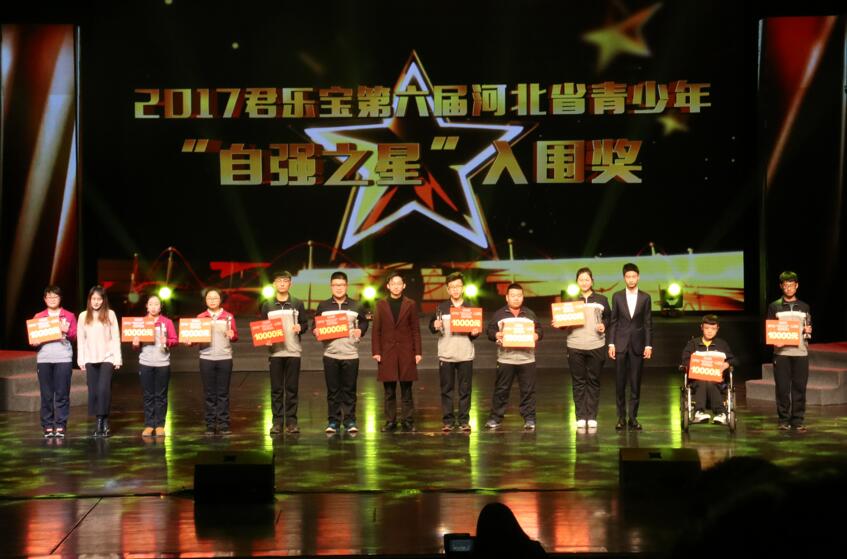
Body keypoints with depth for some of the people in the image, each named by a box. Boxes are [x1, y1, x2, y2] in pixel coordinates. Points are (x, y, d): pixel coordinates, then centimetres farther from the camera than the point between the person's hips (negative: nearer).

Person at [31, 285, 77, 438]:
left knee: (62, 394, -3)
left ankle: (60, 426, 0)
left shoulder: (69, 316, 10)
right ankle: (47, 426, 3)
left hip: (63, 358, -1)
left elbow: (75, 336, 9)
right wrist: (35, 341, -10)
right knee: (46, 394, -1)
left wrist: (67, 331, -11)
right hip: (43, 359, 1)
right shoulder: (38, 317, 12)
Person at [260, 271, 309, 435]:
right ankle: (277, 421, 4)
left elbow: (305, 323, 8)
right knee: (276, 389, 1)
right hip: (275, 351, 0)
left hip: (293, 351, 0)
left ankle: (291, 421, 5)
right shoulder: (267, 306, 7)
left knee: (292, 388, 1)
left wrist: (300, 327, -14)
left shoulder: (297, 304, 7)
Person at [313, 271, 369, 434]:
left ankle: (350, 421, 8)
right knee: (333, 390, 3)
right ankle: (333, 422, 8)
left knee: (349, 390, 2)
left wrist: (360, 330, -7)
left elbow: (364, 323, 13)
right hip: (330, 354, 0)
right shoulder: (323, 306, 7)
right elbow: (315, 325, 12)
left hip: (350, 354, 0)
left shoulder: (356, 306, 6)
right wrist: (315, 331, -10)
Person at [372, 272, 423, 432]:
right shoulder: (381, 305, 8)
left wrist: (418, 352, -1)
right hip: (387, 352, 1)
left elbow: (416, 330, 6)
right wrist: (376, 351, -2)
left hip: (406, 352, 0)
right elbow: (376, 330, 6)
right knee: (389, 392, 2)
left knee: (406, 391, 1)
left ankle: (407, 421, 5)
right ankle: (390, 422, 7)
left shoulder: (410, 305, 7)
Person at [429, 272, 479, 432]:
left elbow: (476, 331, 12)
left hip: (465, 354, 1)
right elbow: (432, 327, 4)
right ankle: (448, 421, 8)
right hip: (446, 354, -1)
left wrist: (475, 333, -10)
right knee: (447, 389, 2)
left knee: (465, 390, 2)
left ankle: (464, 421, 8)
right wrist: (435, 327, -18)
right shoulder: (441, 308, 5)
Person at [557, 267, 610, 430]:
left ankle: (592, 417, 5)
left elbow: (608, 317, 15)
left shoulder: (601, 300, 10)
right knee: (578, 382, 1)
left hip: (596, 345, 0)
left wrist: (604, 325, -5)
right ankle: (580, 417, 4)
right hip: (575, 346, 0)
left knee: (593, 381, 2)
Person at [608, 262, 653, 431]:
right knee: (620, 382, 0)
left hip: (638, 344, 0)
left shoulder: (645, 298, 5)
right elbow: (613, 322, 5)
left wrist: (648, 345, -2)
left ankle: (633, 417, 6)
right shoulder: (617, 297, 5)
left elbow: (648, 323, 4)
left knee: (635, 382, 1)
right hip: (621, 344, 0)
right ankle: (621, 417, 6)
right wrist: (611, 343, -2)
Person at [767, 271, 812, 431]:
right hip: (781, 352, -1)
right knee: (782, 387, -3)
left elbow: (808, 330, 17)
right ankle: (784, 420, 4)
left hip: (800, 352, 1)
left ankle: (798, 420, 5)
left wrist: (808, 331, -4)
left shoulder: (804, 307, 13)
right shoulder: (774, 307, 7)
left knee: (799, 387, -1)